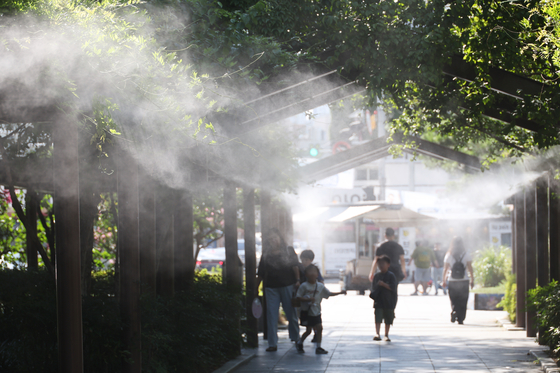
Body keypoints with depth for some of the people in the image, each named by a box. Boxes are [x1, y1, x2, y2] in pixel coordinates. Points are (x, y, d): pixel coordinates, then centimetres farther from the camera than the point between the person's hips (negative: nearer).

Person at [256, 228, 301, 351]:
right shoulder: (266, 255, 12)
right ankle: (272, 344, -3)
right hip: (271, 288, 2)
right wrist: (256, 288, 10)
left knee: (291, 314, 6)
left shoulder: (289, 251, 8)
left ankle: (295, 338, 24)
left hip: (287, 286, -2)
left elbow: (295, 266, -3)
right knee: (271, 316, -3)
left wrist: (297, 280, -17)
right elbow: (261, 274, 14)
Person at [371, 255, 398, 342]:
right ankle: (377, 334, -21)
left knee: (388, 320, 9)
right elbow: (373, 287, 14)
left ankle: (386, 335, 21)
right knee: (378, 318, -12)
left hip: (389, 302, -2)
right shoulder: (377, 275, 7)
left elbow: (393, 287, -14)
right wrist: (373, 295, 0)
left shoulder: (391, 275, -5)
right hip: (378, 302, 2)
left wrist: (383, 284, -23)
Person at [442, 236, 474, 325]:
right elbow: (470, 268, -3)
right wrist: (472, 279, 4)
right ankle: (460, 319, 3)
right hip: (464, 281, 0)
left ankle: (454, 311, -14)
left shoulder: (449, 255, -1)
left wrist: (444, 280, 6)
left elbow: (445, 268, -1)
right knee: (462, 302, 7)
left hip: (452, 281, 0)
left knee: (454, 301, 12)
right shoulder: (466, 255, -3)